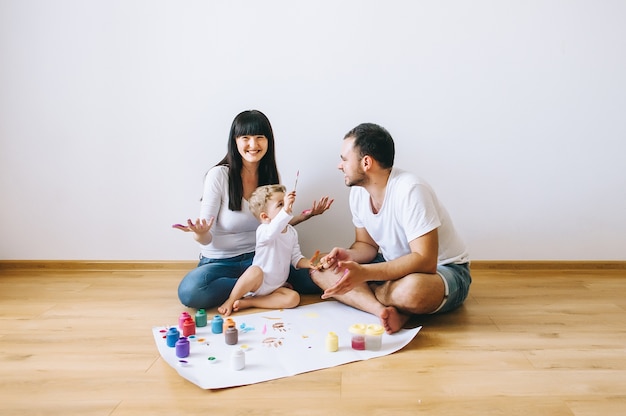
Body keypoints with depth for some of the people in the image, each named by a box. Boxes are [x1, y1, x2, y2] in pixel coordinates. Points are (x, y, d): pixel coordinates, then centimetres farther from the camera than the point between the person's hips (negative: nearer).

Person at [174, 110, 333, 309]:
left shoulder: (270, 176, 2)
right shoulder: (219, 175, -13)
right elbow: (206, 238, -13)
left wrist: (305, 216, -1)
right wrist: (200, 233, -36)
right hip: (220, 261, -3)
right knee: (190, 291, -35)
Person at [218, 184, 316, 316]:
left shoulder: (292, 232, 7)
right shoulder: (263, 231, -17)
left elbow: (296, 258, 10)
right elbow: (272, 232, -43)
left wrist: (309, 263, -11)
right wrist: (286, 210, -55)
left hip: (275, 287, 7)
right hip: (256, 283, -6)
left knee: (294, 298, -20)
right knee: (256, 271, -38)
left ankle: (248, 302, -16)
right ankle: (230, 301, -18)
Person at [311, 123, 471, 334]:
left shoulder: (410, 190, -27)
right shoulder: (358, 192, -3)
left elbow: (425, 261, -32)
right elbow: (367, 245, 8)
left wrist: (363, 273, -41)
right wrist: (348, 256, -17)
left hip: (443, 269, -7)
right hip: (396, 265, 8)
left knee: (411, 290, -43)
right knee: (320, 268, -9)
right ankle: (385, 311, -24)